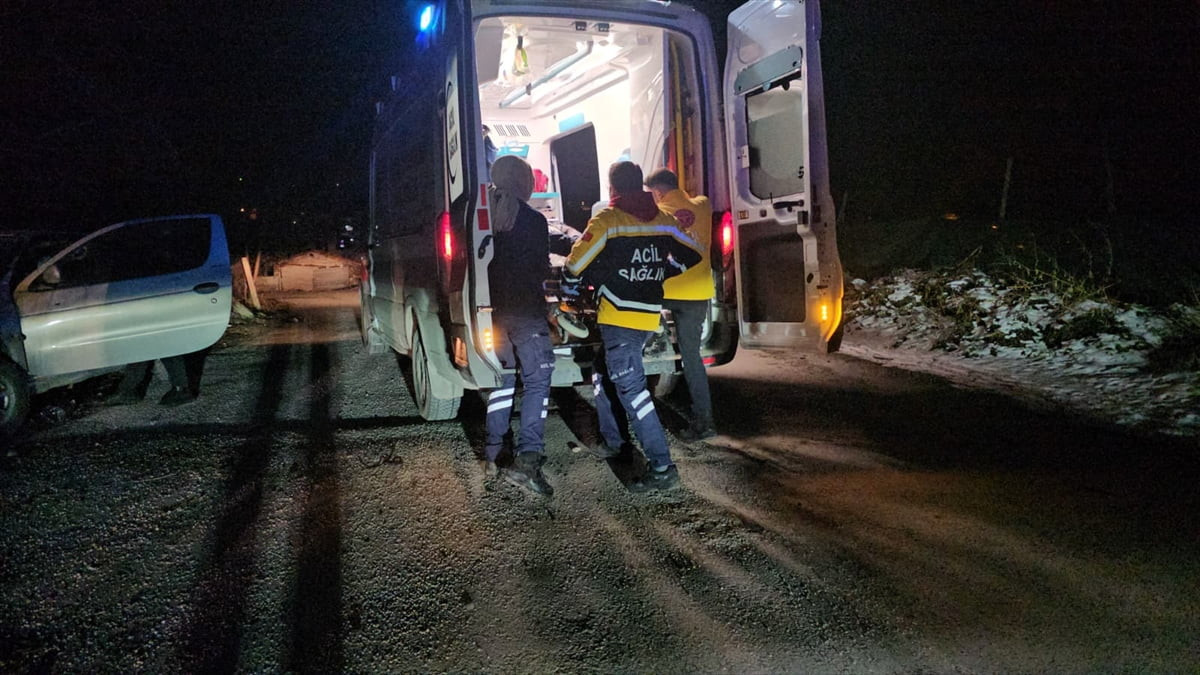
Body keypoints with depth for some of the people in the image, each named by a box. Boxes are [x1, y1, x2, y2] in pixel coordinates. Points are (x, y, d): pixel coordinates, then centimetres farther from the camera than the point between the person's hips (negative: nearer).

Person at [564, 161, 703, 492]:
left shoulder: (606, 220, -8)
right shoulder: (663, 220, 8)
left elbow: (576, 267, -9)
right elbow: (693, 256, 15)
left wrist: (594, 280, 12)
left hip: (618, 316, -7)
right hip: (649, 314, 7)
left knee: (630, 387, -9)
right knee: (605, 373, 24)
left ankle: (661, 466, -13)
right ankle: (611, 439, 33)